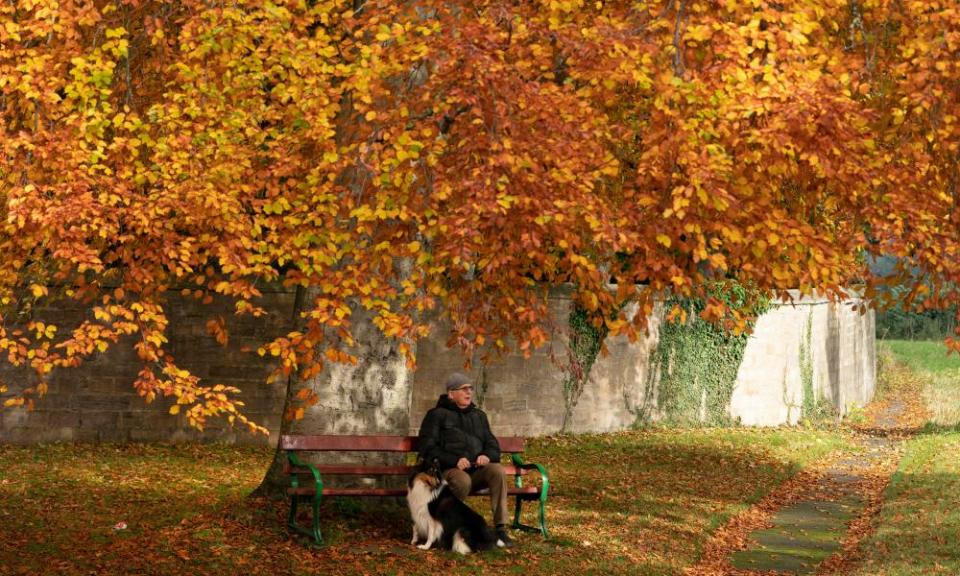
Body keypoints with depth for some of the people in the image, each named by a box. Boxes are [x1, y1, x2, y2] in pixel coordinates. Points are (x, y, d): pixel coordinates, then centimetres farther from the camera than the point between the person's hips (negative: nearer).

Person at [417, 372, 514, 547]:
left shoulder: (478, 415, 23)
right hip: (449, 470, -4)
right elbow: (427, 448, -2)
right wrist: (454, 461, -17)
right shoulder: (437, 415, 7)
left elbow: (492, 443, 22)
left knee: (498, 471, -28)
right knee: (463, 481, -39)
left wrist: (487, 455, -5)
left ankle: (500, 528, -29)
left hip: (477, 469, 4)